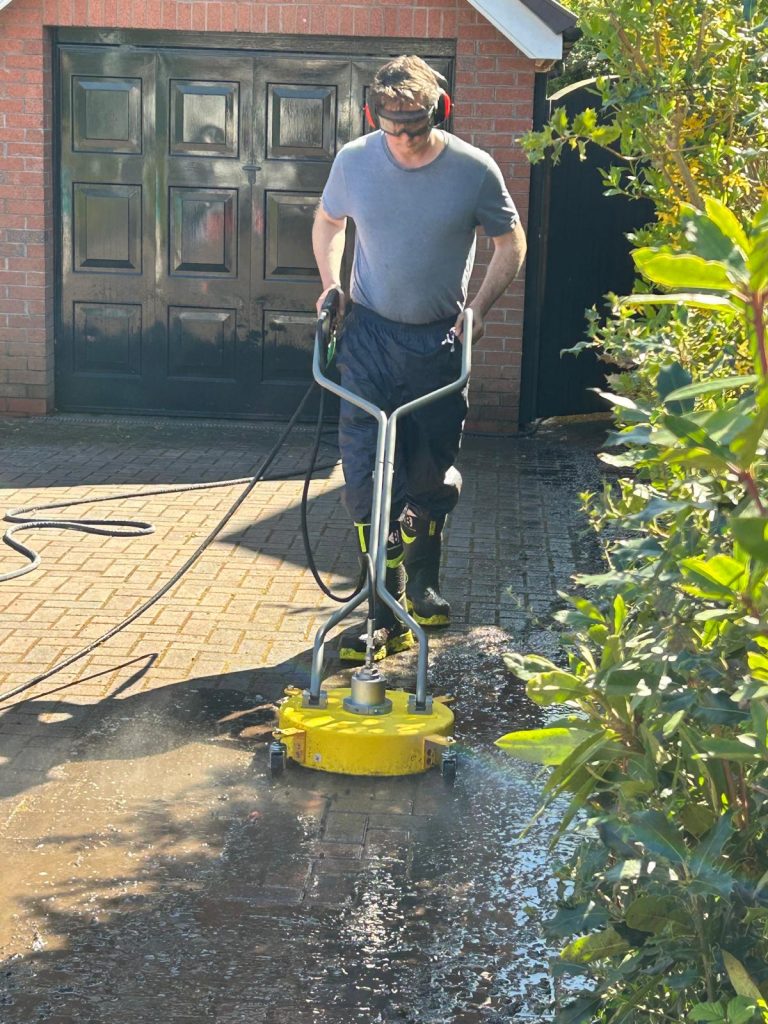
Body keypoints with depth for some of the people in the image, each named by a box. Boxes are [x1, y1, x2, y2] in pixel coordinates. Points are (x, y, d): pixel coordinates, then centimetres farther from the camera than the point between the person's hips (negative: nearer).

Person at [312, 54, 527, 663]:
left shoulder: (474, 170, -10)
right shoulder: (354, 161, -5)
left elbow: (511, 243, 3)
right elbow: (328, 221, 14)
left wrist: (479, 309, -8)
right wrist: (331, 284, 0)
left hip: (439, 340, 0)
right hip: (369, 334, 1)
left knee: (432, 475, 9)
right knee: (368, 475, -7)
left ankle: (422, 584, 34)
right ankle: (389, 618, -1)